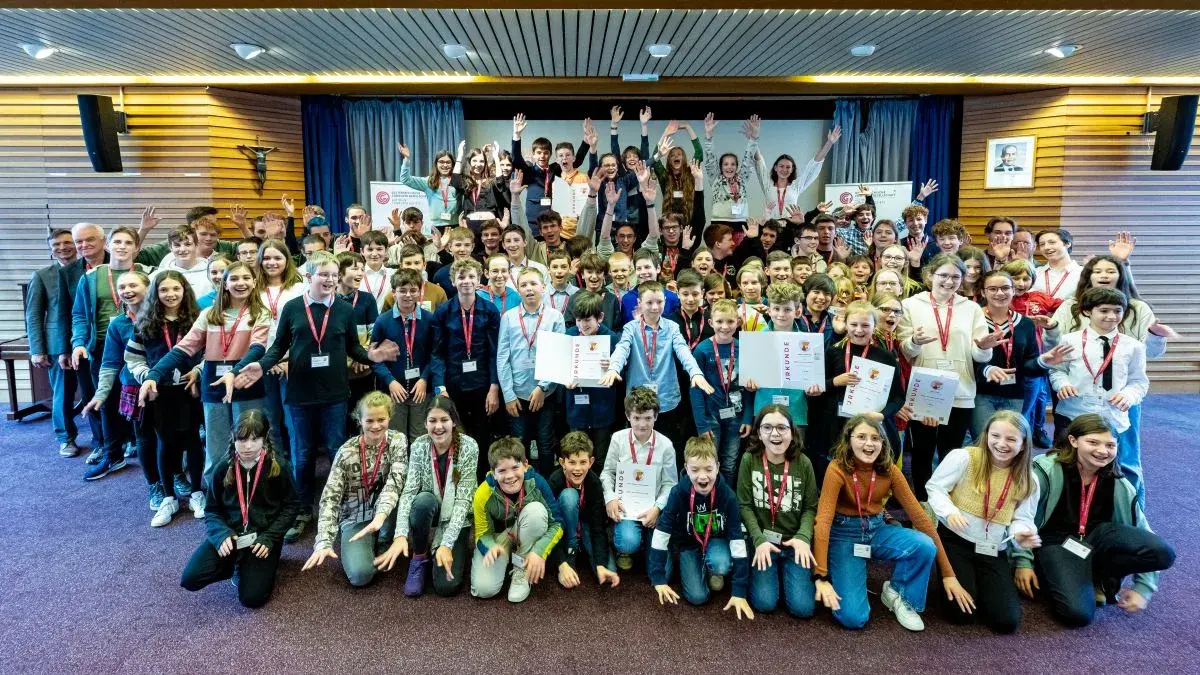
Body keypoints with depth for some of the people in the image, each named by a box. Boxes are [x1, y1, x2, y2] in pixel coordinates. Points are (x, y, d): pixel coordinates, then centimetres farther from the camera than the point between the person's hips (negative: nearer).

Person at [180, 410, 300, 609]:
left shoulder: (276, 468, -9)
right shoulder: (223, 468, -3)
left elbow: (291, 507, -1)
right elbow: (212, 510, 5)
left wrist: (269, 537, -14)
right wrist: (222, 534, -15)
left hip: (263, 535, -2)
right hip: (229, 533, 3)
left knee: (252, 598, -16)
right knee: (190, 579, -18)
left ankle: (247, 567, 18)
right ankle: (236, 565, 11)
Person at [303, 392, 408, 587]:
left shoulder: (397, 441, -9)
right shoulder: (347, 451, -11)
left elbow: (395, 479, -25)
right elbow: (330, 497, -16)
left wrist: (380, 516, -43)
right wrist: (324, 542, -29)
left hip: (387, 517, 1)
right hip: (356, 519, -1)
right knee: (360, 574, -26)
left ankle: (385, 543, -6)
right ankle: (369, 546, 7)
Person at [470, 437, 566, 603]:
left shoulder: (536, 482, -27)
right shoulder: (483, 494, -26)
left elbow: (557, 524, -20)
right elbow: (483, 534, -14)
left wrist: (540, 552, -36)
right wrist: (492, 547, -39)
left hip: (527, 536, 0)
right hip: (498, 536, 0)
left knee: (536, 509, -33)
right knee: (484, 588, -24)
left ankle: (522, 570, -12)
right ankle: (507, 557, 10)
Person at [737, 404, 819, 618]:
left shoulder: (803, 463, -3)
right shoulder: (749, 460, -8)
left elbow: (811, 507, 1)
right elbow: (744, 505, -6)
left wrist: (803, 537, -16)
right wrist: (759, 540, -17)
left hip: (794, 540, 1)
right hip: (761, 539, -1)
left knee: (802, 607, -10)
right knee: (764, 603, -14)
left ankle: (786, 572, 22)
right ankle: (767, 572, 19)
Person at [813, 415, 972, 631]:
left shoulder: (889, 470, -9)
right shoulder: (837, 469, -22)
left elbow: (918, 514, -9)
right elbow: (823, 522, -27)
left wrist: (948, 573, -10)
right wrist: (821, 577, -34)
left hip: (876, 530, 4)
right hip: (844, 535, -4)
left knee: (924, 545, -27)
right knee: (853, 617, -20)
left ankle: (898, 594, 2)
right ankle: (851, 577, 14)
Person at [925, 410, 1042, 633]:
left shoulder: (1027, 480, 2)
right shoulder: (963, 458, -13)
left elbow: (1022, 518, 5)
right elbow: (935, 487, -8)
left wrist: (1020, 534, -18)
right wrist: (950, 511, -26)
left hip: (994, 550, 4)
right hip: (955, 539, -4)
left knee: (1007, 620, -7)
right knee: (961, 612, -15)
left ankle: (978, 584, 25)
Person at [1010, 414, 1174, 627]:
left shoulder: (1119, 485, 0)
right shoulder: (1046, 470, -15)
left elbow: (1143, 536, 6)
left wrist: (1144, 588, -1)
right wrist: (1022, 562, -11)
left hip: (1097, 538, 5)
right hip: (1056, 542, -5)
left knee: (1163, 553, -21)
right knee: (1078, 613, -27)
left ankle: (1099, 577, 2)